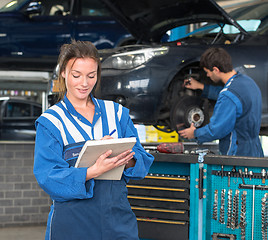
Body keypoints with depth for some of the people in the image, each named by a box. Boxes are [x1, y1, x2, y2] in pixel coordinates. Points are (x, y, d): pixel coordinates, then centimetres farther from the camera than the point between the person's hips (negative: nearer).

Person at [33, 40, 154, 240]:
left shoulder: (117, 112, 10)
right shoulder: (50, 122, 0)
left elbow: (143, 160, 6)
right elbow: (48, 178, -11)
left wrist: (128, 159, -17)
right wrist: (93, 171, -25)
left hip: (118, 216, 3)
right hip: (72, 222, -2)